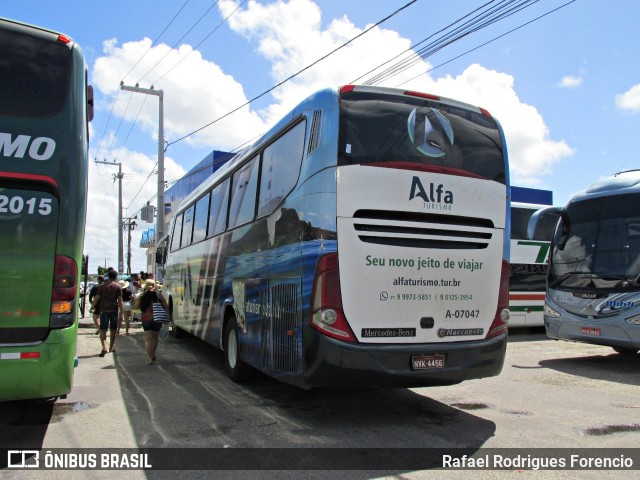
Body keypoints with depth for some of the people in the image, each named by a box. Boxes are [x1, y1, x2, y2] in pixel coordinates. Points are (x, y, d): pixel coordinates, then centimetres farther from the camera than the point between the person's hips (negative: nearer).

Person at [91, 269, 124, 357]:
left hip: (104, 310, 0)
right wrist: (121, 312, -4)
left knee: (103, 329, -1)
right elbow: (120, 300, -6)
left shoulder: (102, 286, 3)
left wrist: (93, 306, 17)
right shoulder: (118, 286, -2)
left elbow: (97, 298, 2)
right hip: (114, 310, 0)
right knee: (113, 329, 14)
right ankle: (111, 347, 24)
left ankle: (104, 347, -19)